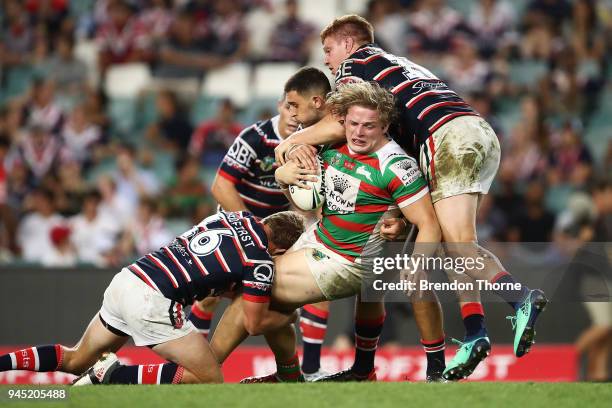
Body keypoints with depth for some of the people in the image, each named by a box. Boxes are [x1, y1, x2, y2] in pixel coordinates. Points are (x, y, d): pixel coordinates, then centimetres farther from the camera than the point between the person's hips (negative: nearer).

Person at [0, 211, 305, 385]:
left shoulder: (231, 216, 14)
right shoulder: (260, 261, -6)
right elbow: (254, 324, 3)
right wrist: (289, 316, 20)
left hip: (125, 279, 8)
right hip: (152, 302, -8)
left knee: (75, 360, 25)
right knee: (210, 380, 0)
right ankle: (116, 375, -12)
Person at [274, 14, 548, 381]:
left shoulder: (354, 63, 12)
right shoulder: (397, 63, 37)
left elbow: (339, 125, -5)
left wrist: (293, 141, 11)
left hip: (449, 136, -9)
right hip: (481, 129, 9)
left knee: (459, 245, -15)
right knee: (454, 244, 10)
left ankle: (522, 298, -35)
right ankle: (475, 333, 0)